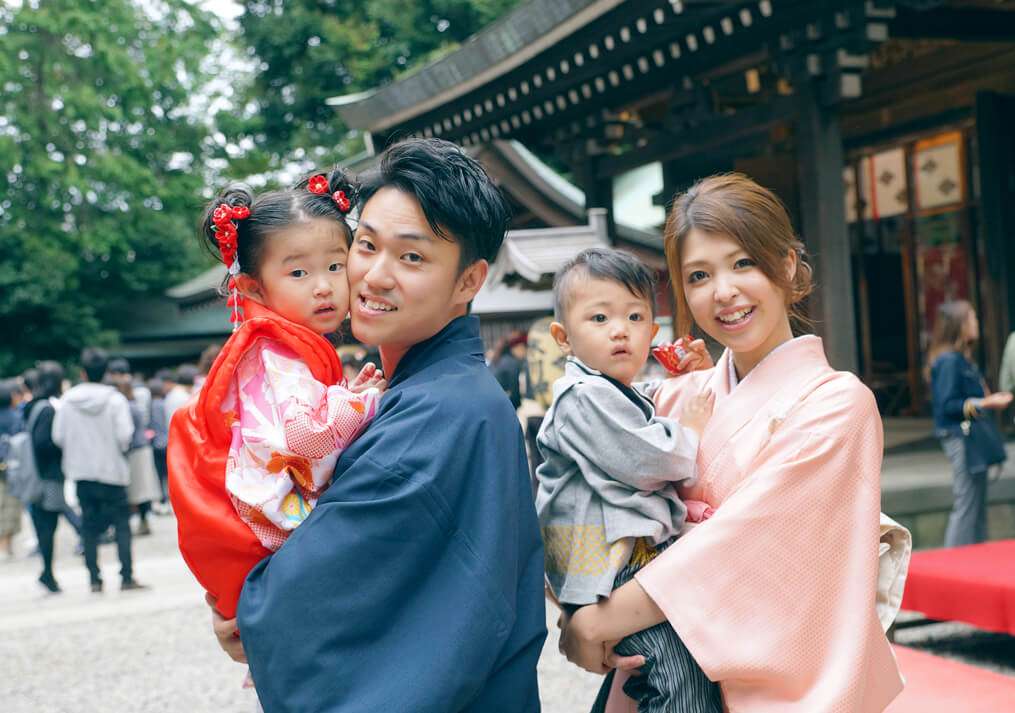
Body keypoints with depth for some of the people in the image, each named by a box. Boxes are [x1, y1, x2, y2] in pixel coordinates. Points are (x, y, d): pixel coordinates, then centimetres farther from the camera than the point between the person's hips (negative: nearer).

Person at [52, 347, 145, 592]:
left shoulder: (67, 400, -4)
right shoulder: (115, 399, -10)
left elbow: (58, 437, -3)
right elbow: (125, 435, -14)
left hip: (80, 471, 2)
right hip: (111, 470, -2)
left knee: (89, 525, 10)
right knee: (121, 522, 5)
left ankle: (94, 579, 10)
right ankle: (127, 577, 0)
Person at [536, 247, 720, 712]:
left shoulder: (633, 397, 23)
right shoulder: (583, 398, -11)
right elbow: (647, 461, -18)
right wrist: (689, 429, 2)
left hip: (639, 554, 11)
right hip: (612, 564, -11)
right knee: (679, 673, -18)